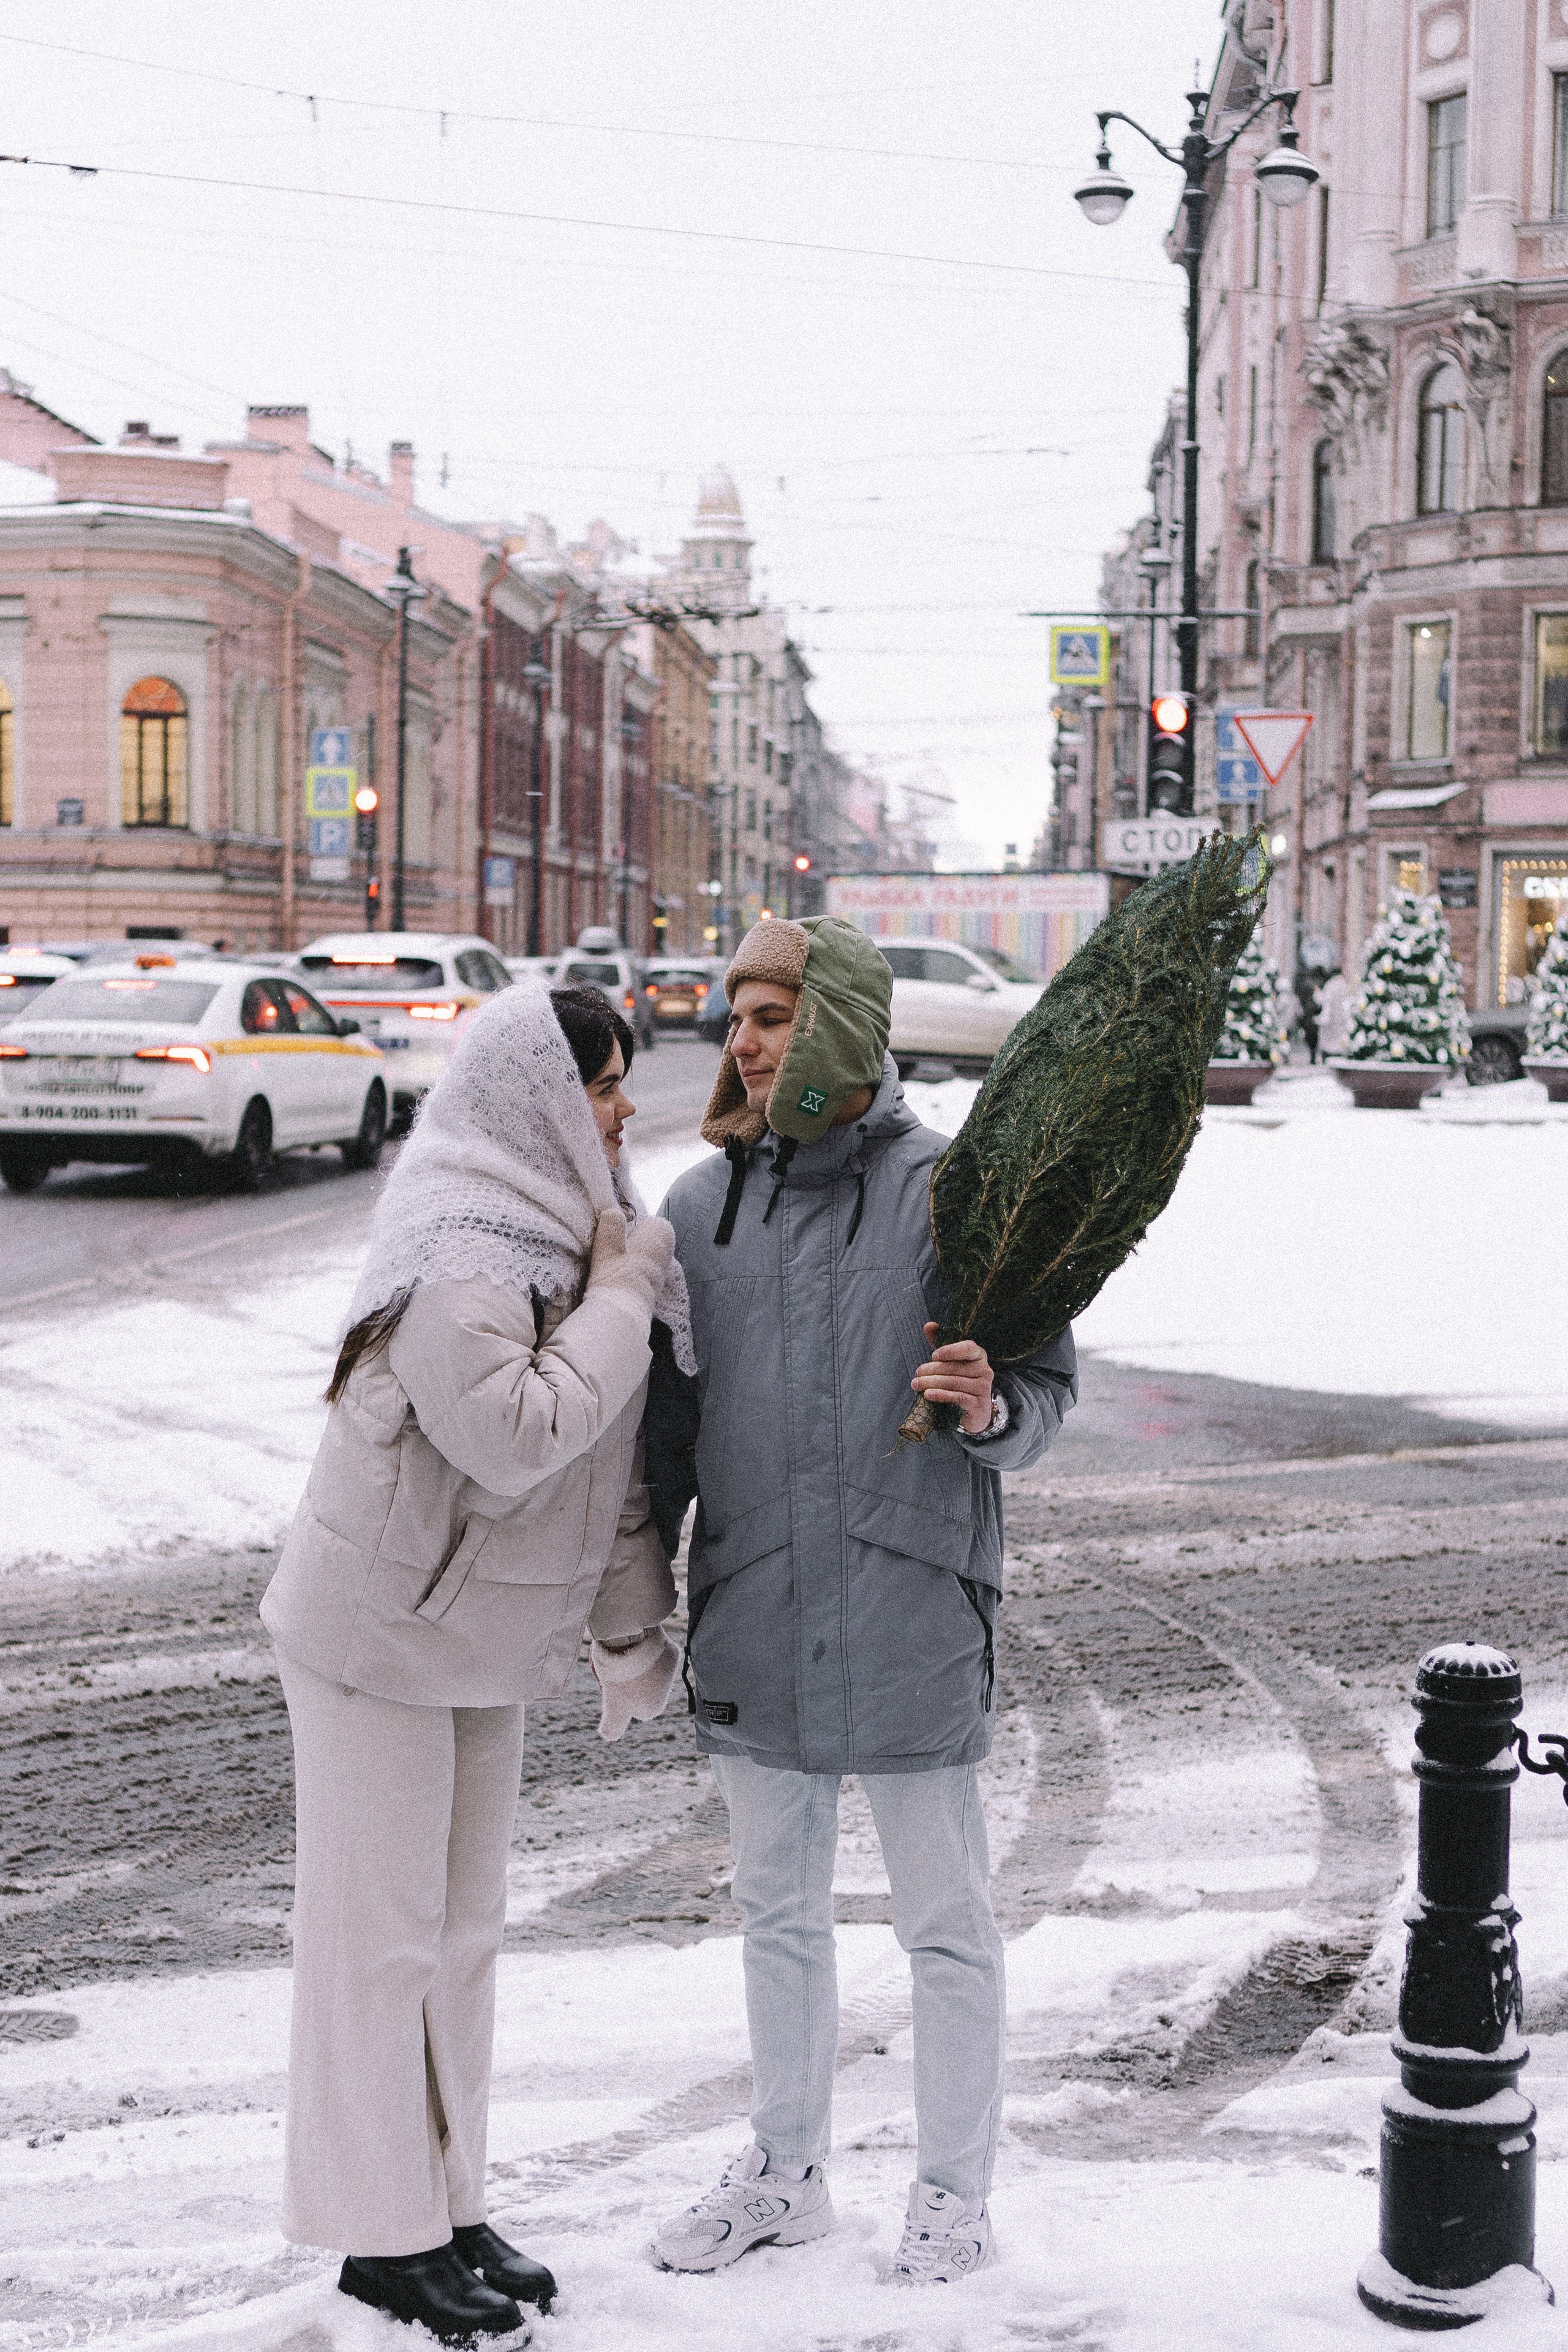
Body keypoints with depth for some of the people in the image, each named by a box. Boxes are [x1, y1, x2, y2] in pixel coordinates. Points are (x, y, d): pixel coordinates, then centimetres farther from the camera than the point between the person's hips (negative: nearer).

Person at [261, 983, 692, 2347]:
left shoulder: (569, 1232, 8)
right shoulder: (459, 1256, -23)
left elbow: (615, 1459, 12)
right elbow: (516, 1438, -33)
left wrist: (633, 1631, 12)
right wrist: (622, 1299, -24)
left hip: (486, 1634, 9)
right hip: (381, 1632, -9)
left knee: (464, 1932, 15)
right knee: (381, 1933, 1)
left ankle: (451, 2209, 27)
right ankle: (382, 2235, 12)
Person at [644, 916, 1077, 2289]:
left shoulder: (952, 1189, -8)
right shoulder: (701, 1204, 6)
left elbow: (1049, 1378, -5)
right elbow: (669, 1415, 13)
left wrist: (991, 1413, -27)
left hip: (913, 1608, -5)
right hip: (753, 1612, 5)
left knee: (946, 1925, 8)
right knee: (778, 1912, 18)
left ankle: (954, 2195, 25)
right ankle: (788, 2172, 35)